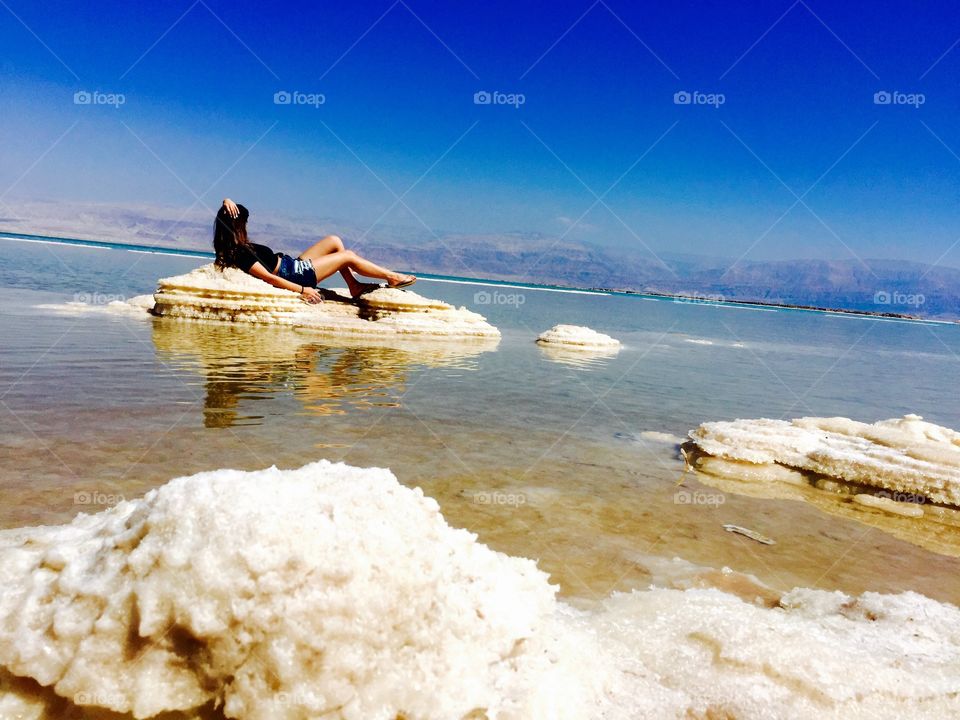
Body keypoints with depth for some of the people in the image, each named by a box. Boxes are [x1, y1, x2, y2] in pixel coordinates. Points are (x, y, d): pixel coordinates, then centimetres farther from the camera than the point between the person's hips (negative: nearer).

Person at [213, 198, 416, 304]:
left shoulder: (235, 245, 2)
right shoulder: (241, 253, -25)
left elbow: (228, 211, 16)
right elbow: (268, 277, -28)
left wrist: (227, 203, -7)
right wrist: (302, 290, -27)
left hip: (294, 265, 10)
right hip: (296, 275, -10)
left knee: (334, 241, 14)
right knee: (348, 255, -2)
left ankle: (354, 286, 17)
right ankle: (392, 277, 12)